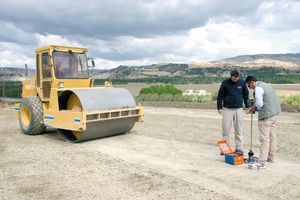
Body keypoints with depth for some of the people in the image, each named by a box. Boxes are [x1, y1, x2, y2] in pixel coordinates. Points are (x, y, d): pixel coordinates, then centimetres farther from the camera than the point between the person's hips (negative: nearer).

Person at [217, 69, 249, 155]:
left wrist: (247, 106, 7)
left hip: (238, 109, 1)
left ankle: (239, 148, 12)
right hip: (227, 109, -1)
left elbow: (246, 95, 10)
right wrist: (219, 107, -5)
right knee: (225, 129, 1)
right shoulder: (225, 83, -5)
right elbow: (220, 95, -1)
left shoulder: (242, 83, 0)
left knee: (238, 130, 5)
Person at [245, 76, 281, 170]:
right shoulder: (265, 84, 15)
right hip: (274, 112, 10)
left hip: (266, 115, -10)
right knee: (272, 136, 20)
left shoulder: (258, 89, -15)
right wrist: (254, 103, 14)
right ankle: (271, 157, 33)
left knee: (264, 139, -7)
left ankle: (261, 163, -4)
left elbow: (259, 105, -19)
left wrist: (252, 109, -1)